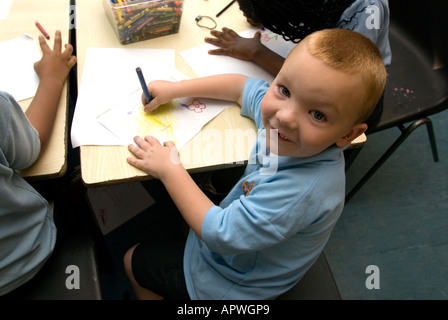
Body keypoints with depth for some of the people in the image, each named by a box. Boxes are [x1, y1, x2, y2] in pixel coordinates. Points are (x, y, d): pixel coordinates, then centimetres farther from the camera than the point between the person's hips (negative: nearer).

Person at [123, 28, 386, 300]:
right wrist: (174, 89, -2)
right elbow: (242, 87, 0)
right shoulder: (283, 104, -22)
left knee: (134, 261, 12)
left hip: (236, 283, -6)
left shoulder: (301, 190, -43)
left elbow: (220, 235, -33)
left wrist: (170, 169, -26)